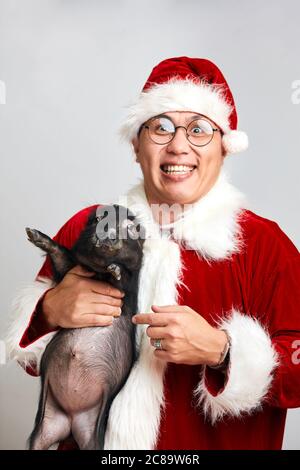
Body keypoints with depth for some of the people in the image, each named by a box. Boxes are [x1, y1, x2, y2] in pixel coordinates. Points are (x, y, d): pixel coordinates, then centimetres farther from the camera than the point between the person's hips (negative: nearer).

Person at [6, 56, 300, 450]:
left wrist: (219, 349, -31)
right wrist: (51, 311, -22)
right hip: (89, 439, 2)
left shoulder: (265, 243, -15)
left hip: (221, 441, -1)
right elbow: (33, 356, -1)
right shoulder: (87, 228, -8)